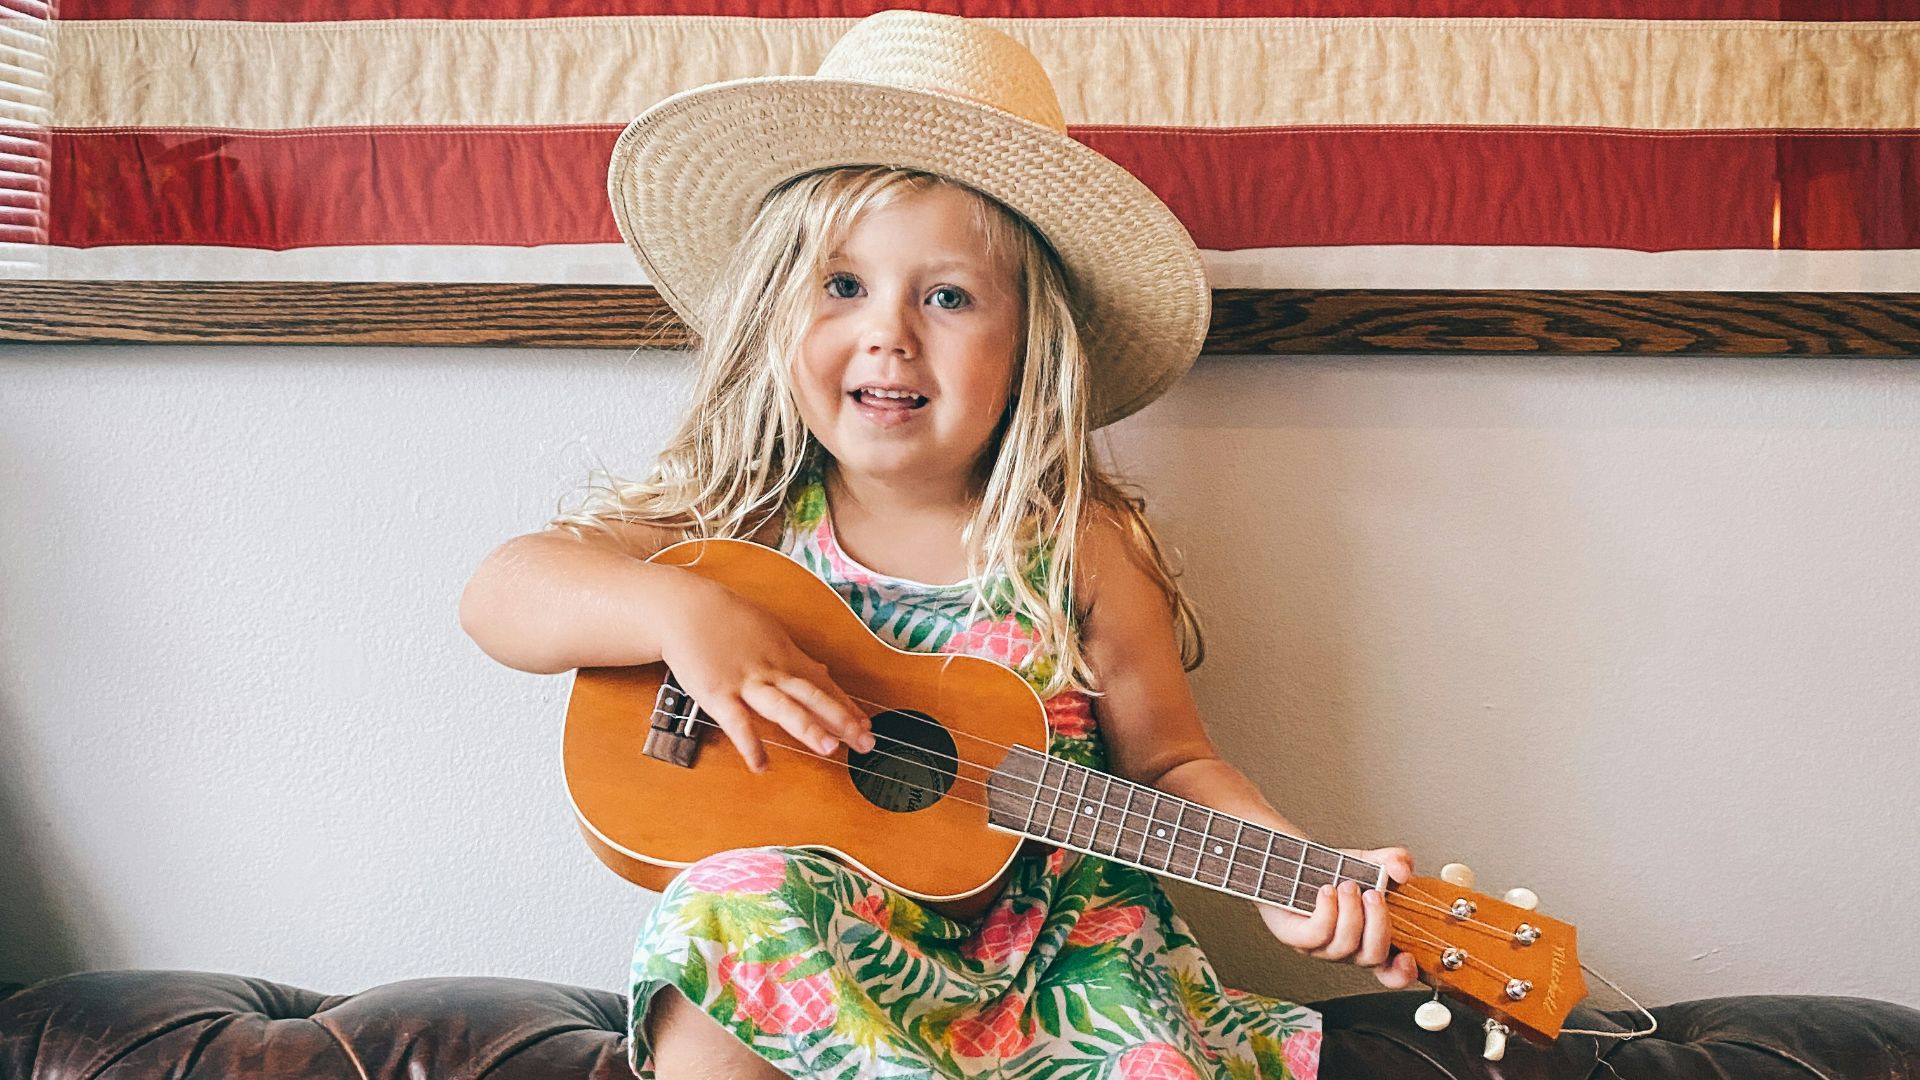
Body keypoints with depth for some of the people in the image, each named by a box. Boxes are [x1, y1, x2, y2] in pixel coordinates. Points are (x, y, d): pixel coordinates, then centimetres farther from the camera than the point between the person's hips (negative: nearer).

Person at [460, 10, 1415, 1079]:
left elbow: (1170, 763, 2)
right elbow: (502, 593, -7)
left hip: (1042, 943, 0)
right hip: (801, 950, 1)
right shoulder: (749, 517, -3)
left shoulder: (1079, 547, -6)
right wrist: (680, 608, -25)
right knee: (739, 896, -30)